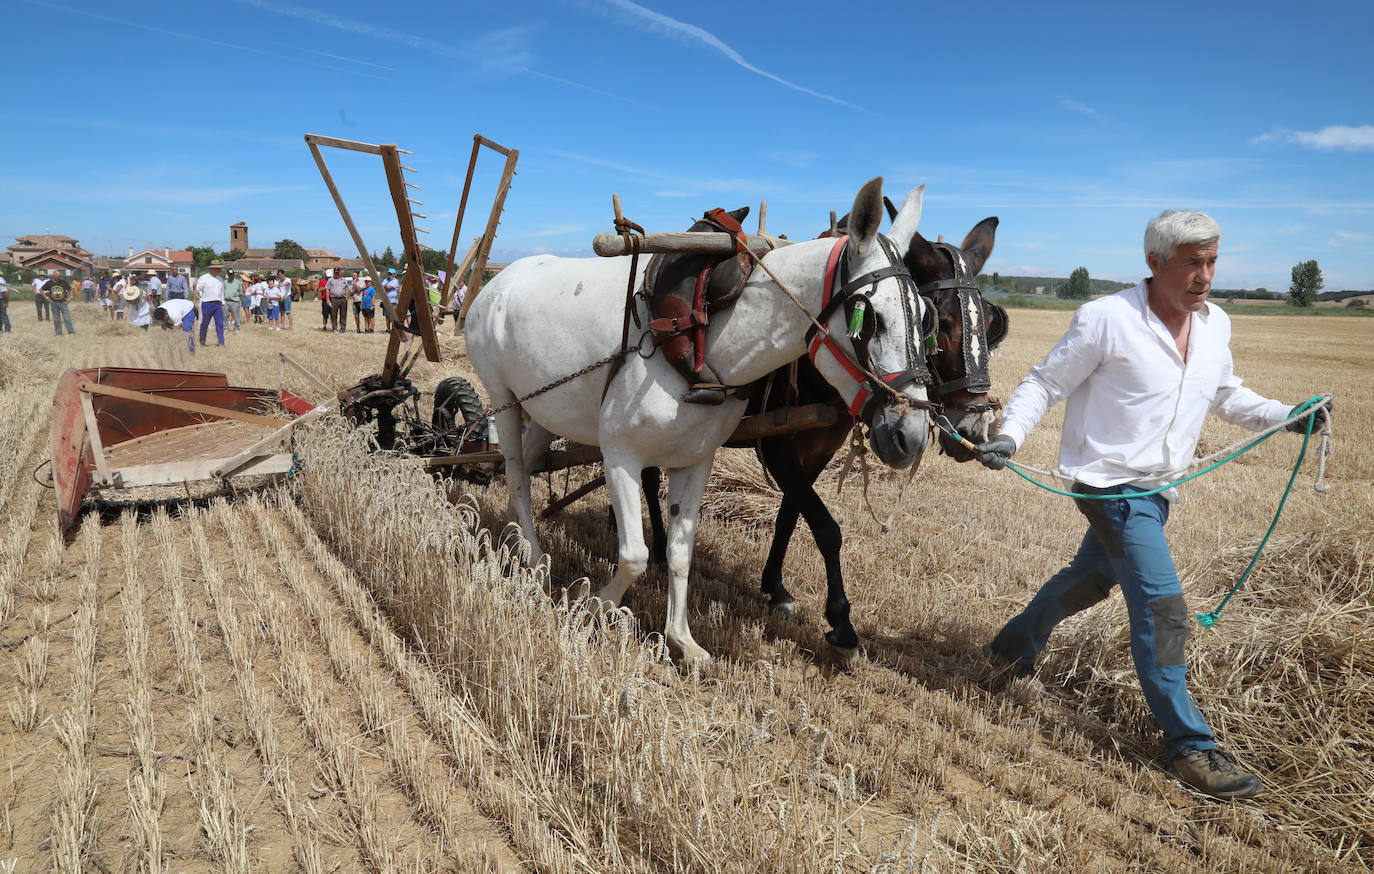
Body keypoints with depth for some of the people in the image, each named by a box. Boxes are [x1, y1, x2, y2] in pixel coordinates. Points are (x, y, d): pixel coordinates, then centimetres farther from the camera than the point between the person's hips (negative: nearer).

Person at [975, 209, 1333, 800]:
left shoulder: (1217, 325, 4)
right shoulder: (1106, 319, -16)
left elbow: (1225, 397, 20)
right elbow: (1044, 384, -11)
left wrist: (1286, 417, 6)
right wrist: (1008, 436, -25)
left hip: (1158, 488, 8)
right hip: (1109, 483, -8)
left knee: (1092, 578, 23)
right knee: (1162, 609, -11)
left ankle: (1013, 646, 47)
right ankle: (1190, 746, 3)